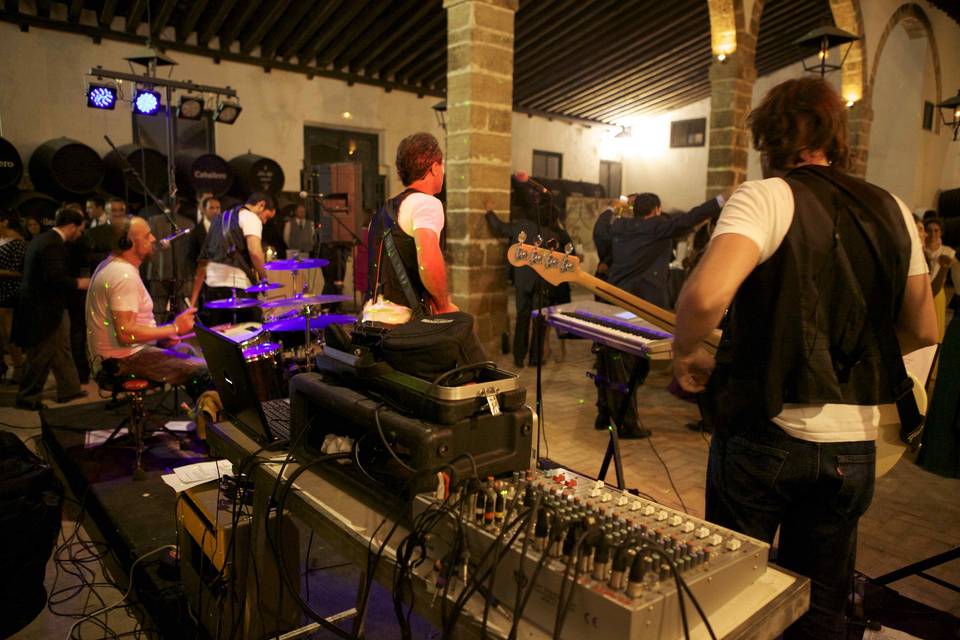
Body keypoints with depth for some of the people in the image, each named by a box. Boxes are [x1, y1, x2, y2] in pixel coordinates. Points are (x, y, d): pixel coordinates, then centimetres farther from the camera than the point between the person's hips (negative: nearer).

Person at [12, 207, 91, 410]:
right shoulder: (54, 244, -21)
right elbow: (55, 278, -28)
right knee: (41, 357, 2)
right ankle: (27, 398, 13)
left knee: (61, 352, 16)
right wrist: (79, 283, -14)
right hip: (43, 311, -10)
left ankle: (69, 389, 25)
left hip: (38, 306, 10)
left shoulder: (41, 239, 11)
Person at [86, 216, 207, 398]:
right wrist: (174, 328, -20)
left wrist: (160, 335, 7)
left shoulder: (110, 265, 12)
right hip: (124, 359, -11)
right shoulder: (125, 276, -22)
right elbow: (125, 333, -29)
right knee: (204, 371, -19)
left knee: (187, 351, 22)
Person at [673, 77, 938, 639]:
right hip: (854, 442, 5)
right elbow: (923, 330, 13)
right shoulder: (893, 212, 6)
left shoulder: (766, 197, -11)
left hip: (765, 430, -4)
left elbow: (706, 296, -29)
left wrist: (687, 352, -11)